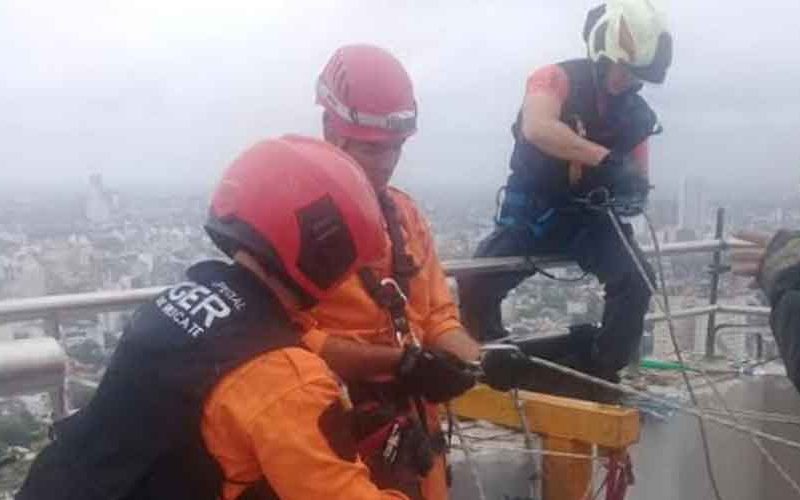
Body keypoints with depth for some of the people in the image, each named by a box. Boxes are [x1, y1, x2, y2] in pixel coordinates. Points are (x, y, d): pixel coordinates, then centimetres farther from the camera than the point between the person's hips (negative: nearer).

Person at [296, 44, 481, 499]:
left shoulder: (406, 213, 9)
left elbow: (438, 316, 8)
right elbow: (293, 338, -19)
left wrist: (483, 361, -11)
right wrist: (401, 360, -25)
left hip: (414, 426, 7)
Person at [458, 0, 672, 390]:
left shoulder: (635, 114, 1)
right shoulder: (556, 79, -14)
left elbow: (636, 179, 7)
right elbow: (537, 128, -36)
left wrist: (633, 190, -18)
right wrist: (605, 157, -43)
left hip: (591, 216, 4)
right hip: (532, 211, -3)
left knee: (636, 280, -19)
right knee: (476, 284, -20)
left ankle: (600, 373, -2)